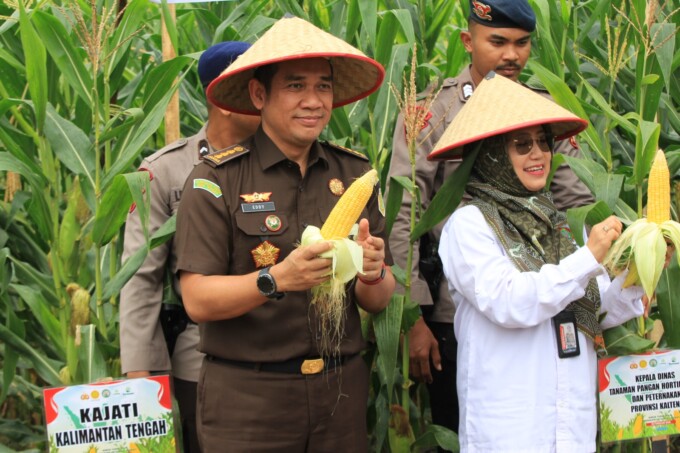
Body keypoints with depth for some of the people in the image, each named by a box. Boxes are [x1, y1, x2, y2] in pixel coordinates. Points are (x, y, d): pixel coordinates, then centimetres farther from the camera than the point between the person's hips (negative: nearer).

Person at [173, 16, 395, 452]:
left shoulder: (355, 173, 6)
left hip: (342, 392, 4)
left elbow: (377, 301, 7)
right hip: (246, 396, -4)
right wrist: (276, 280, -26)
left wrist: (373, 275, -14)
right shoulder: (217, 179, -6)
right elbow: (198, 300, -12)